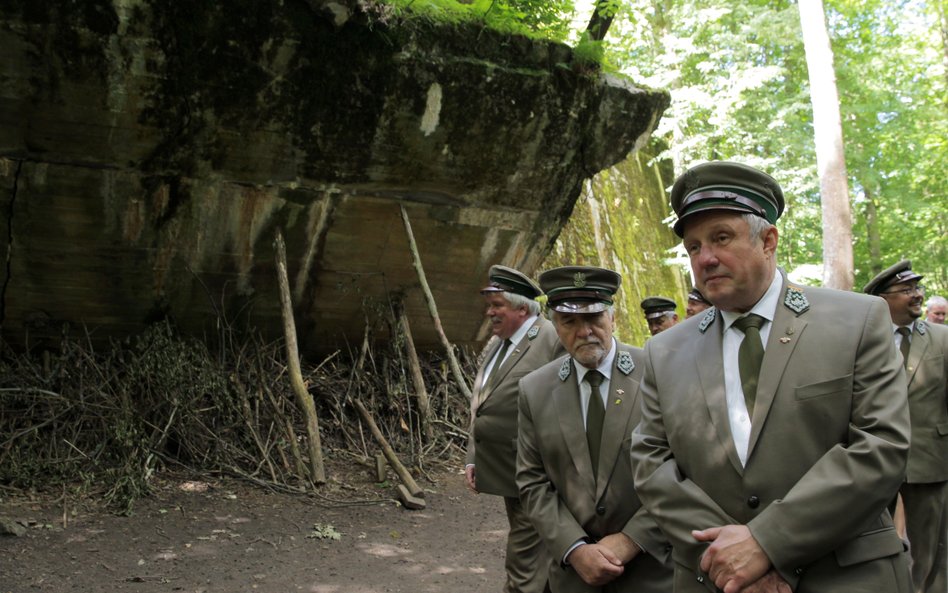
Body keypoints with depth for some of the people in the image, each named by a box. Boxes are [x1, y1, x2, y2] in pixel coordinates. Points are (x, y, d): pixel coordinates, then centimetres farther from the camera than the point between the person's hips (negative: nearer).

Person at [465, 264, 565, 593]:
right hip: (507, 474, 8)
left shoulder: (554, 339, -13)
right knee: (538, 558, 20)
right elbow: (480, 407, 17)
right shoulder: (496, 344, 13)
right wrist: (473, 458, 13)